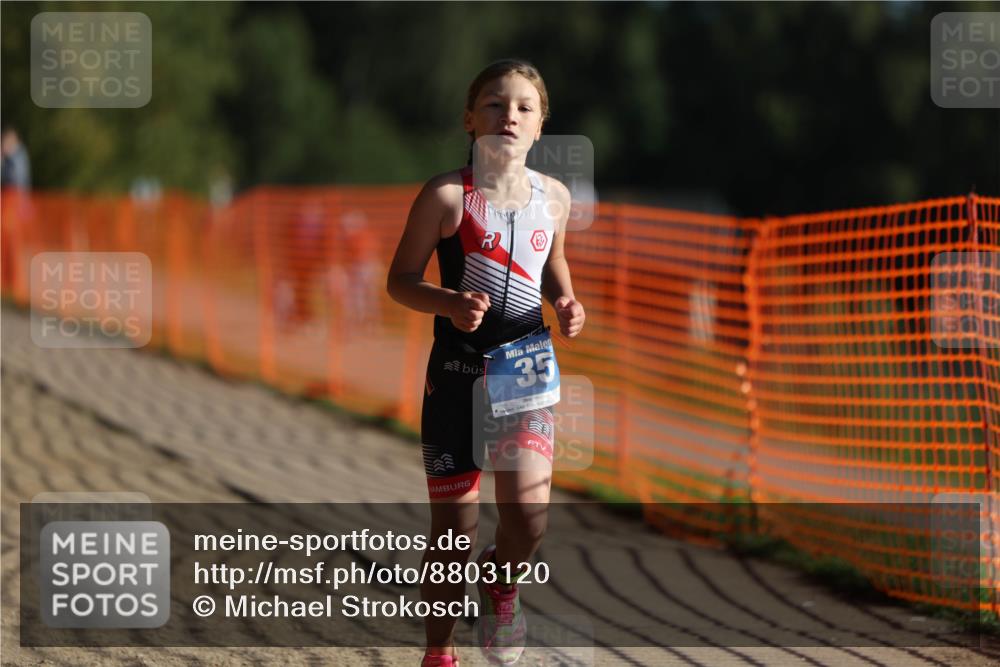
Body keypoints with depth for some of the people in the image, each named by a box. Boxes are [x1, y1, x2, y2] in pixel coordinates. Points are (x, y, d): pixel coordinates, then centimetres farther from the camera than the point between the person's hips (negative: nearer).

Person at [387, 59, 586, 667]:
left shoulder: (553, 196, 4)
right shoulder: (448, 195, -8)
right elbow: (401, 280, -4)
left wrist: (566, 303, 1)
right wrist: (450, 303, -23)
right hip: (458, 370, -2)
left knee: (528, 516, -15)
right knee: (454, 529, 4)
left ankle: (500, 584, 20)